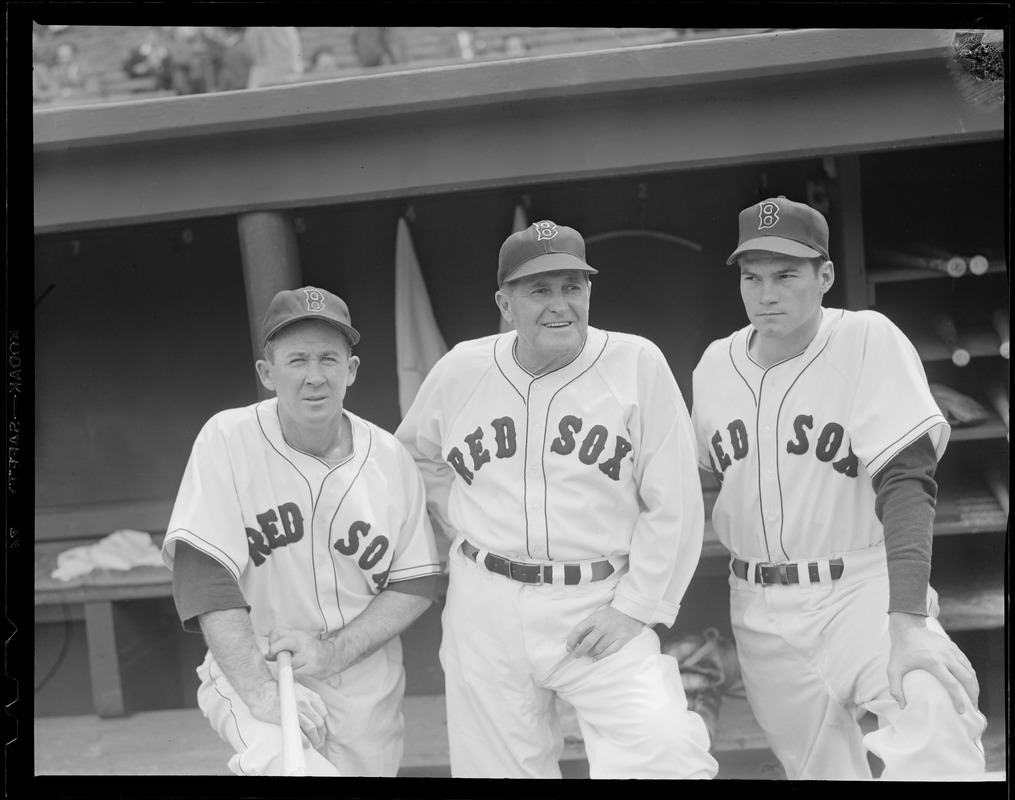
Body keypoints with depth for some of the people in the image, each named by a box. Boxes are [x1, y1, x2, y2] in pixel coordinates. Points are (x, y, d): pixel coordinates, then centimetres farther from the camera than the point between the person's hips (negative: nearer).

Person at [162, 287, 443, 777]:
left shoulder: (389, 460, -2)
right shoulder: (227, 441, -10)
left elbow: (416, 586, 2)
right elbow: (202, 575, -16)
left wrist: (334, 652, -13)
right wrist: (260, 691, -24)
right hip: (249, 670, -4)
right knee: (297, 768, -29)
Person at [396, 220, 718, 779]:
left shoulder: (637, 365, -7)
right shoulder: (459, 371, 2)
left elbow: (674, 507, -6)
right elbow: (416, 457, 22)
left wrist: (635, 607, -10)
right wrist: (463, 526, 11)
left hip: (598, 608, -3)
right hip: (485, 607, 3)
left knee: (667, 751, -24)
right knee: (499, 765, 11)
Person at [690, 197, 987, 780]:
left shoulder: (867, 340, -13)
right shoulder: (715, 366, 2)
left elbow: (906, 482, -22)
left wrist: (907, 619, -32)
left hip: (862, 590, -4)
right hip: (760, 613, 5)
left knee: (932, 720, -33)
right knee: (817, 768, 11)